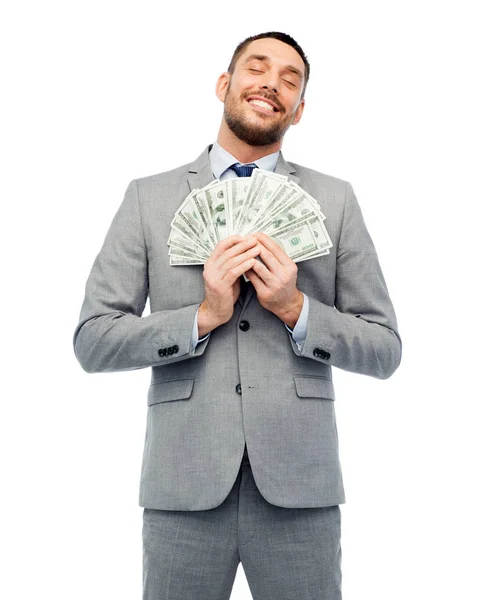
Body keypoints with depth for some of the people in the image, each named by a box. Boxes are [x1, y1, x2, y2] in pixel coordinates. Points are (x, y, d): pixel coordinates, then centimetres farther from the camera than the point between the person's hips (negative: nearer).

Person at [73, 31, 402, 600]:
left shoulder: (335, 200, 6)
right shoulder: (149, 197, 5)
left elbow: (384, 350, 5)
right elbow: (92, 341, 1)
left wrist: (295, 309, -11)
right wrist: (203, 317, -12)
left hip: (298, 487, 1)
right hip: (184, 485, 0)